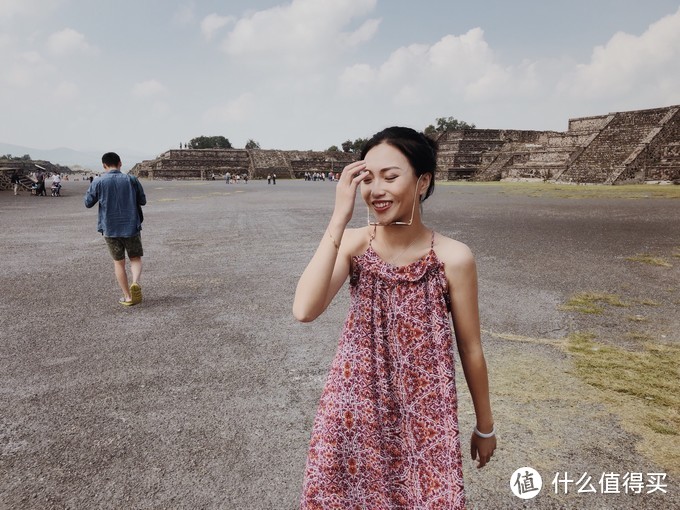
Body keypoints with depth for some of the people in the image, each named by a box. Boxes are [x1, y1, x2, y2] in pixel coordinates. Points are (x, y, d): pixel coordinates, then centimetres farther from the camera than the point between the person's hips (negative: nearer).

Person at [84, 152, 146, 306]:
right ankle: (135, 283, -17)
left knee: (118, 262, 12)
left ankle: (127, 297, 15)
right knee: (135, 258, 13)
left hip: (110, 229, 0)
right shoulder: (132, 180, -3)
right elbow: (143, 201, 5)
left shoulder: (98, 183, -5)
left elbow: (88, 203, 4)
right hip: (131, 226, 0)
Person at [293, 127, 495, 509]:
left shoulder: (452, 258, -15)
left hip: (423, 415, -1)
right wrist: (339, 218, -27)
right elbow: (304, 310, -26)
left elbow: (471, 350, -4)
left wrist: (485, 426, 8)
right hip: (356, 407, 2)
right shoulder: (354, 243, -10)